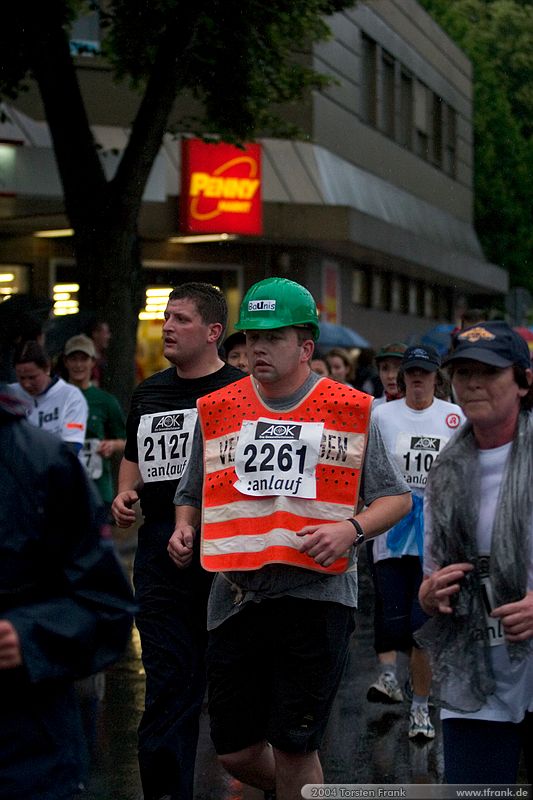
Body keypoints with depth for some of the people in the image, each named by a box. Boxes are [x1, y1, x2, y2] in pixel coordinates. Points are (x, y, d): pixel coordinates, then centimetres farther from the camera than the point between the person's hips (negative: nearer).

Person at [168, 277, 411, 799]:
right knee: (234, 751, 8)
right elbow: (191, 494, 21)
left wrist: (350, 529, -13)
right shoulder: (217, 410, 10)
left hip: (317, 594, -3)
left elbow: (396, 497, 5)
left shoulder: (349, 410, 2)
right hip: (234, 595, 3)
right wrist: (183, 530, 1)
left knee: (293, 750, 0)